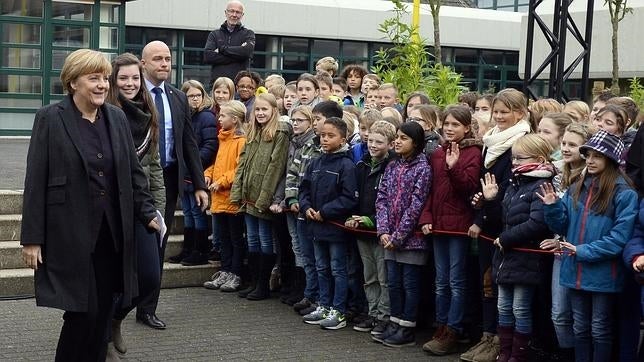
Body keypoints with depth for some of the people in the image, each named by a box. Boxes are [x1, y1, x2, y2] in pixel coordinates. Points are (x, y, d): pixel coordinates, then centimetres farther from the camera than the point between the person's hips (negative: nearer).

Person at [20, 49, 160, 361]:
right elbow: (35, 182, -6)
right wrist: (32, 238, -9)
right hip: (71, 234, -4)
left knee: (102, 312, 9)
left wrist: (147, 213, 2)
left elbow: (133, 172, 14)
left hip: (112, 232, 5)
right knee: (83, 311, -6)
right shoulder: (50, 119, -5)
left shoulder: (117, 118, 8)